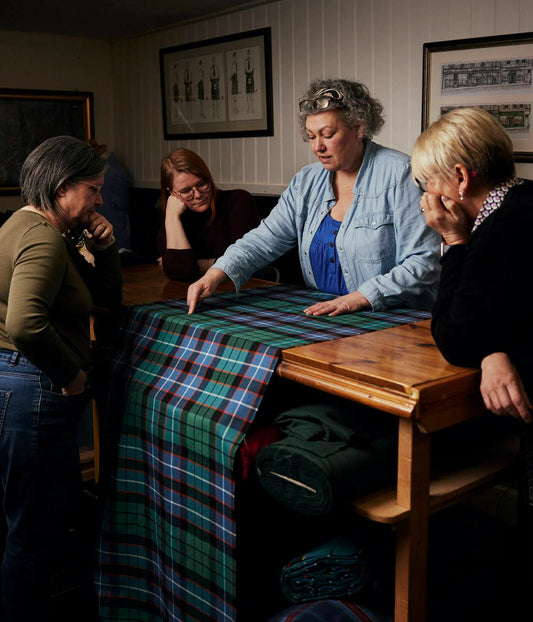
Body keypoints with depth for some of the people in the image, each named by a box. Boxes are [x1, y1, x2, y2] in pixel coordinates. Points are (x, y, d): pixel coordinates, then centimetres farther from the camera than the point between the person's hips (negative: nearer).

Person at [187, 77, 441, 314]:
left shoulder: (400, 174, -8)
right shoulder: (307, 181, 11)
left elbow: (423, 263, -13)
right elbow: (265, 240, 7)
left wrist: (360, 298, -23)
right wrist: (216, 274, -10)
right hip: (323, 321, 6)